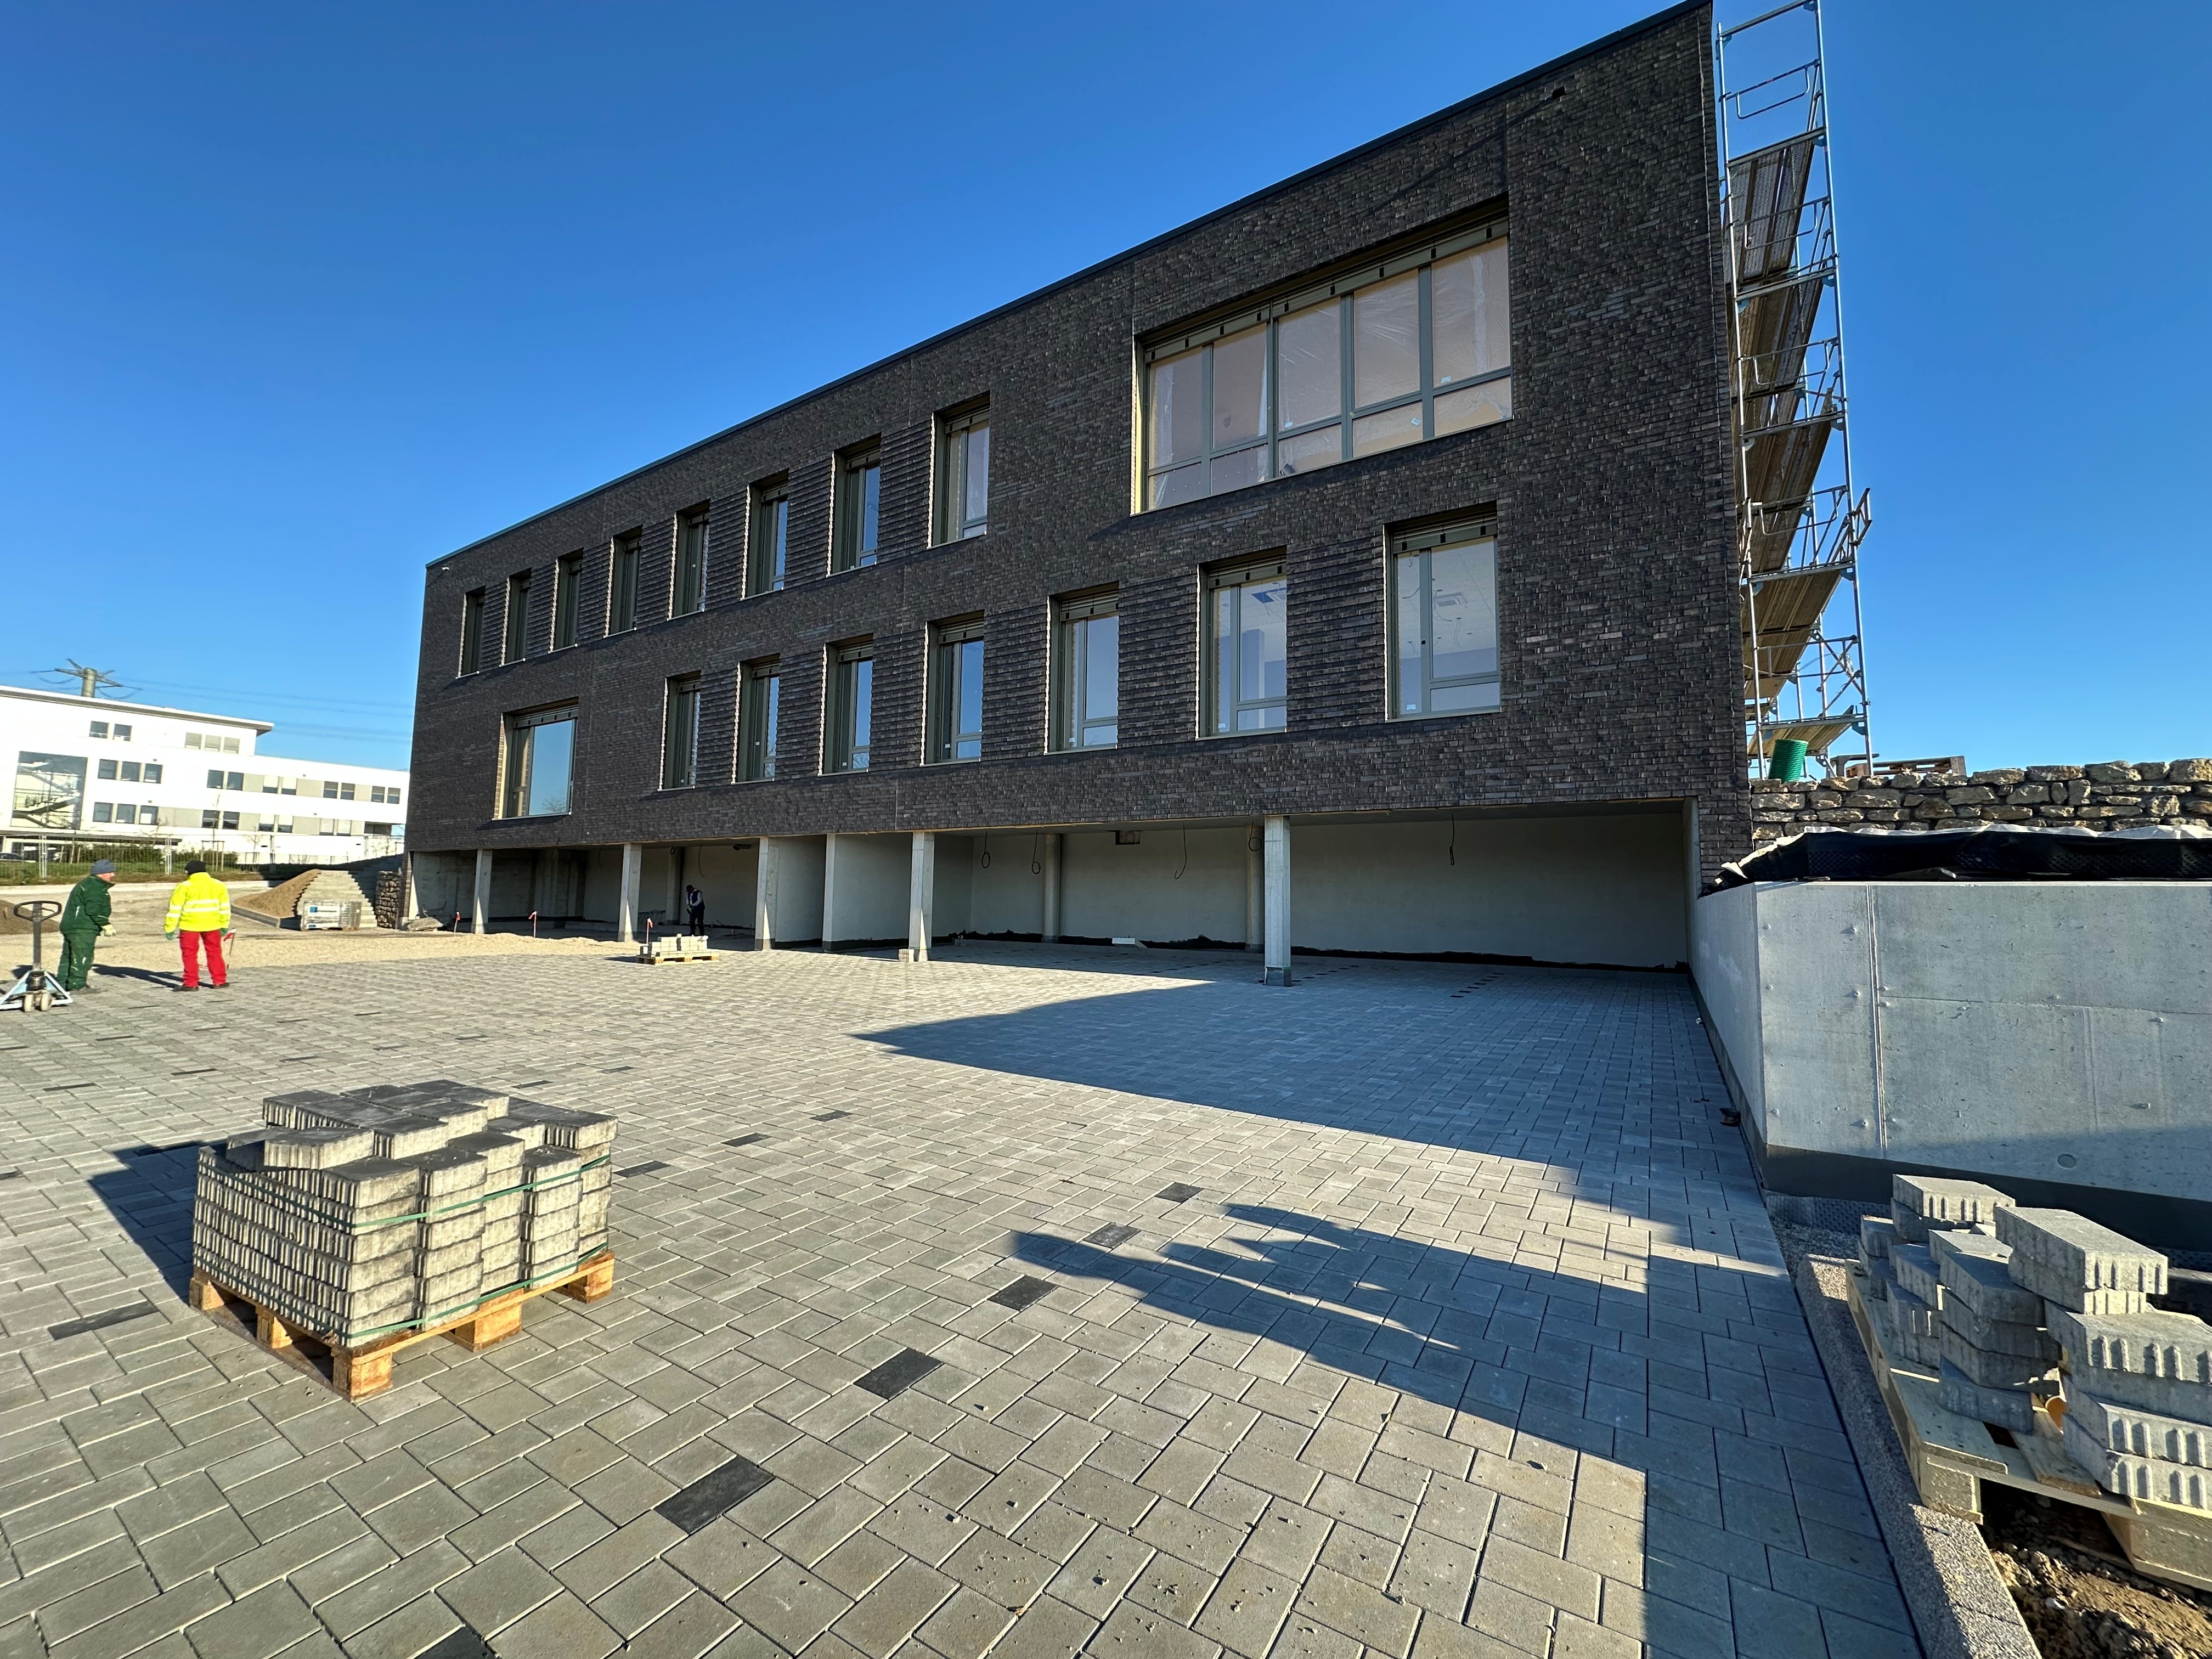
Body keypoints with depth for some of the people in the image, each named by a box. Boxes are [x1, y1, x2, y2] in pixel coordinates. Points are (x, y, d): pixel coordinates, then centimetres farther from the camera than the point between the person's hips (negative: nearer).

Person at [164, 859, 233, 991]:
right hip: (212, 925, 3)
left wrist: (170, 928, 0)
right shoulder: (219, 885, 6)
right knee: (215, 952, 12)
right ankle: (219, 981, 13)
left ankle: (191, 984, 7)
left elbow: (175, 909, -7)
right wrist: (224, 926, 19)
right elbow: (225, 907, 11)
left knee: (190, 954, 6)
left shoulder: (184, 887, -6)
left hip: (190, 925, -3)